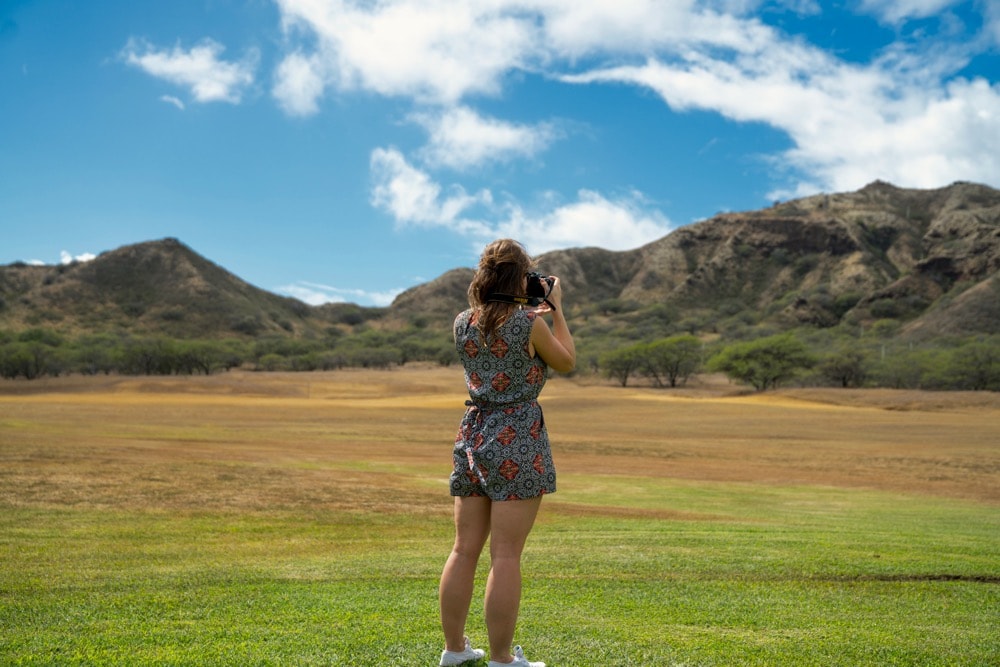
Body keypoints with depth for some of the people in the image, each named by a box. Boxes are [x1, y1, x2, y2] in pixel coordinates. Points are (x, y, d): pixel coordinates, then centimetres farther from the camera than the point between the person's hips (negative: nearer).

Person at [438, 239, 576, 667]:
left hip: (473, 433, 6)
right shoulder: (529, 324, -11)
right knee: (506, 556, -3)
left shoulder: (463, 323, 5)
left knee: (465, 550, 12)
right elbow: (566, 362, 6)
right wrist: (556, 310, 12)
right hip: (518, 438, -6)